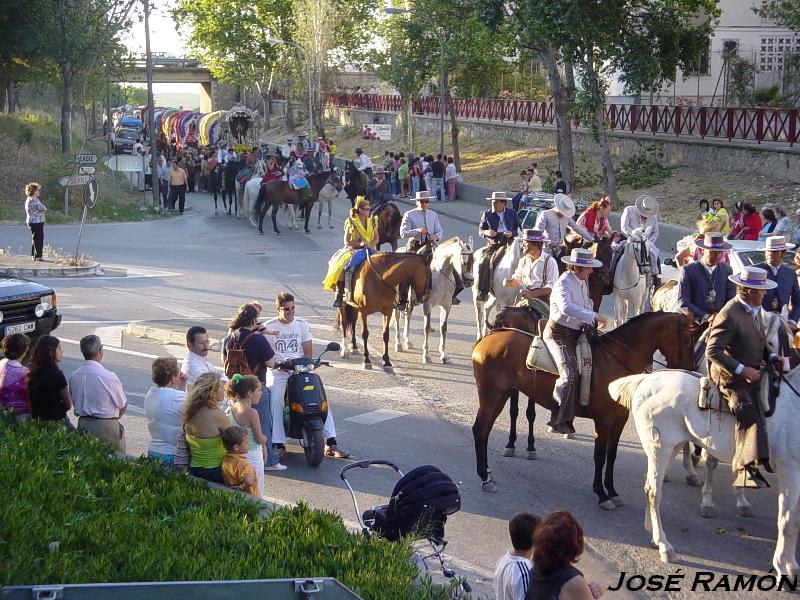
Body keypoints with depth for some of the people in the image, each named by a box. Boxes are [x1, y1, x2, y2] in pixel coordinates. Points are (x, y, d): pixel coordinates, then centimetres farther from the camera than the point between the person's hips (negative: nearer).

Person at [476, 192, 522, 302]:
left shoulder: (512, 213, 10)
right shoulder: (486, 214, 10)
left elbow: (518, 228, 13)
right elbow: (480, 231, 11)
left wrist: (512, 233, -9)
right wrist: (486, 232, -12)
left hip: (506, 244, -2)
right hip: (492, 245, 2)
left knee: (493, 261, -27)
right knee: (483, 263, -20)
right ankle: (482, 292, -19)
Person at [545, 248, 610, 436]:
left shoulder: (582, 282, 11)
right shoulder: (564, 283, -18)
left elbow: (586, 304, 22)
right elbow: (566, 307, -37)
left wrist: (589, 322, 0)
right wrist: (594, 317, -39)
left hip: (575, 333, 9)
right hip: (558, 334, -9)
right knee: (569, 372, -22)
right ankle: (559, 420, -18)